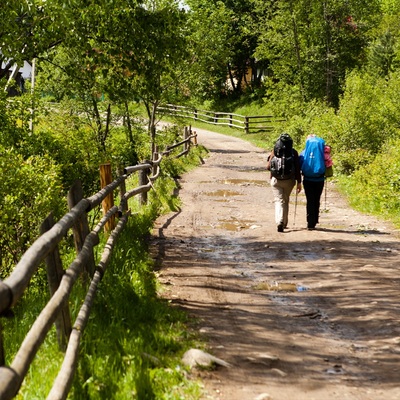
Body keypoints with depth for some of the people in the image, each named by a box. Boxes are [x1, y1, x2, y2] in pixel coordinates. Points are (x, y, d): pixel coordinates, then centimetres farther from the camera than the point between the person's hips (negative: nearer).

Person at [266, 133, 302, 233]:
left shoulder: (274, 152, -2)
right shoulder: (293, 152, -2)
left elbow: (268, 167, -1)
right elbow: (297, 169, -5)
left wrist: (269, 159, 21)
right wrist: (299, 183, -1)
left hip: (276, 180, -1)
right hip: (289, 181, 1)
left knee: (279, 201, 0)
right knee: (285, 201, 17)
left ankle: (279, 222, -20)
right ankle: (284, 223, 23)